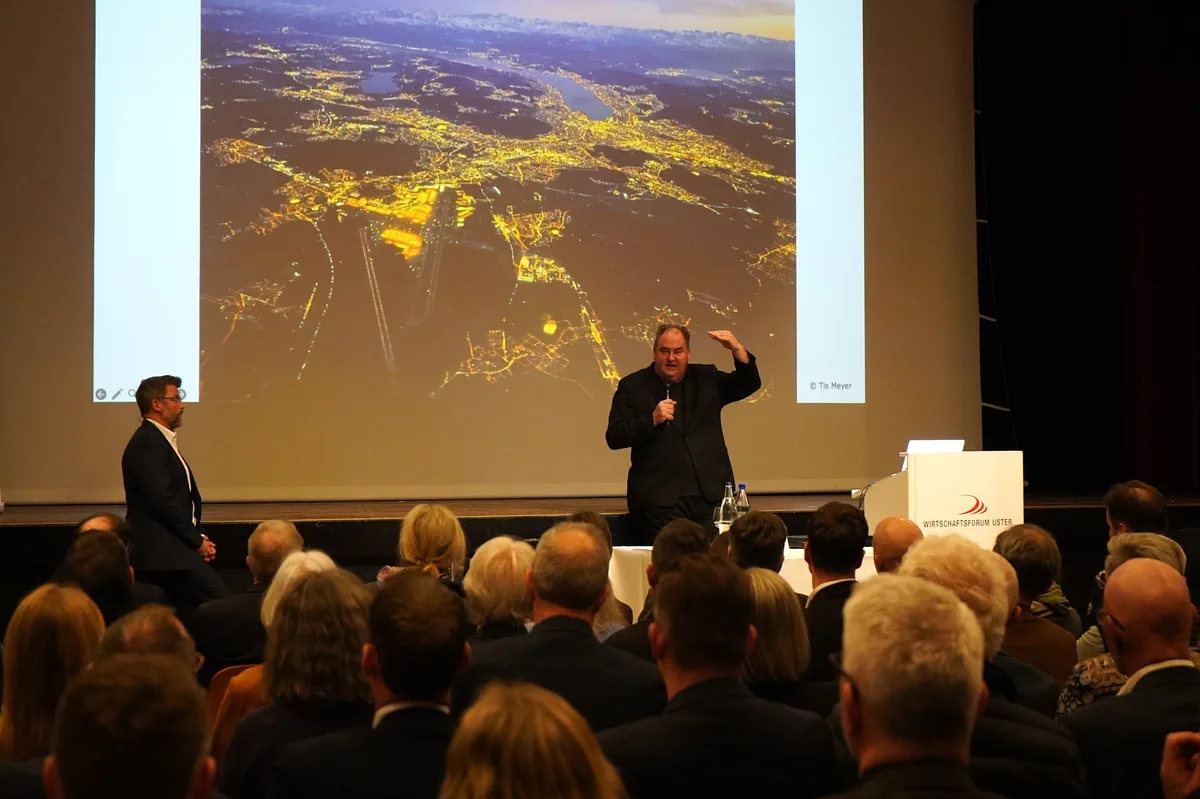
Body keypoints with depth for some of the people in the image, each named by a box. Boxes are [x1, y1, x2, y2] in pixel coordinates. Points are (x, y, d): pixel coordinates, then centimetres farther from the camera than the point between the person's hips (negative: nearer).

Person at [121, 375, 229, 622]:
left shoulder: (159, 440, 19)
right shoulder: (148, 444, -13)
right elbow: (162, 502, -20)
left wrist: (199, 537, 6)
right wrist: (197, 541, -12)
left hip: (170, 549, 11)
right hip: (163, 553, -11)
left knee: (191, 615, 9)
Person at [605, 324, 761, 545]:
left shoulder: (706, 378, 17)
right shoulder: (632, 386, 6)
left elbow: (748, 384, 8)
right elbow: (614, 438, 0)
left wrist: (736, 348, -8)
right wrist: (652, 419, -14)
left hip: (711, 496, 3)